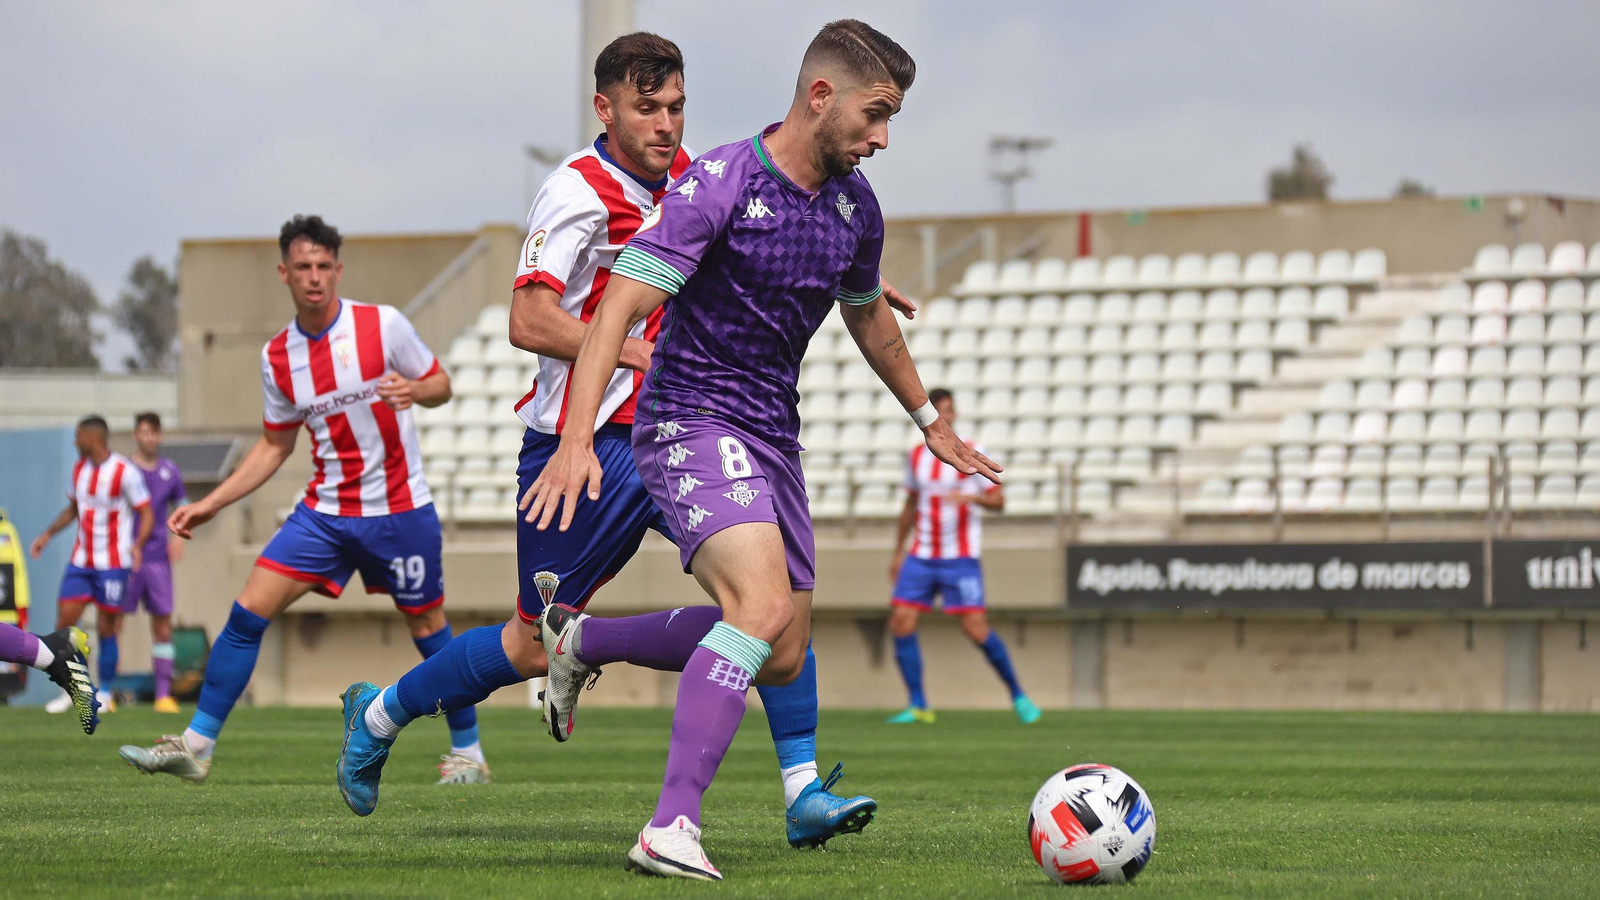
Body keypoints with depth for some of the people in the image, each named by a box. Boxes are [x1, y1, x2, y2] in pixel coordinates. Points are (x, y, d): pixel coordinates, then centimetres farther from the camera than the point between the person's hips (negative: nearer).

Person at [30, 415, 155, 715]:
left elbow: (146, 514, -10)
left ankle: (105, 695, 12)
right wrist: (48, 534, 12)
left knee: (106, 630, -2)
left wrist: (137, 544, -27)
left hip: (113, 564, -6)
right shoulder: (79, 468, 9)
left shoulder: (125, 472, -12)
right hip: (80, 562, 6)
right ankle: (71, 692, 9)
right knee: (64, 623, -2)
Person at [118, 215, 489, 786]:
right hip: (325, 511, 3)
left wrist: (414, 390, -23)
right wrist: (210, 504, 7)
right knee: (248, 611, -8)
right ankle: (196, 746, -4)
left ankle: (467, 751, 23)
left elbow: (440, 386, 1)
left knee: (427, 628, 5)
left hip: (399, 509, -3)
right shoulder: (278, 357, 2)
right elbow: (275, 445, 13)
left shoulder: (383, 325, -9)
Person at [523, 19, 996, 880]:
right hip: (692, 421, -8)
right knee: (764, 607, -28)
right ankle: (672, 829, -30)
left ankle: (581, 640, 27)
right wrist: (576, 439, -34)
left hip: (773, 437, 8)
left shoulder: (854, 205, 6)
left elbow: (867, 318, 25)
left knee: (780, 660, 9)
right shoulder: (717, 186, -17)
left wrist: (931, 422, 35)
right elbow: (619, 307, -23)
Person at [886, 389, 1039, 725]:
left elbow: (998, 500, -5)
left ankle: (1017, 695, 5)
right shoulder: (917, 457, 11)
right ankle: (918, 706, -2)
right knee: (901, 622, -9)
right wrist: (898, 550, 23)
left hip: (961, 558, -5)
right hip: (921, 556, 5)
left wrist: (970, 497, -25)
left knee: (976, 628, -12)